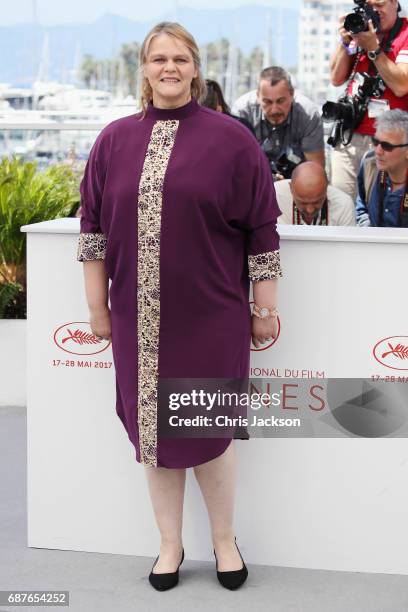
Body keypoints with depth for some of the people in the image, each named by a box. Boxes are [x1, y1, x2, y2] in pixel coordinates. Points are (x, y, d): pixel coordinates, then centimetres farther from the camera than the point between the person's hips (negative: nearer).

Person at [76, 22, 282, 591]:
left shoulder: (230, 139, -2)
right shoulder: (115, 140, 6)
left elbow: (262, 230, -1)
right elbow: (95, 227, 7)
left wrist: (265, 309, -1)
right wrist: (98, 307, 4)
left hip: (210, 317, -3)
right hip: (139, 317, 3)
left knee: (209, 428, 5)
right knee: (153, 429, 10)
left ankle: (224, 540, 27)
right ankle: (170, 544, 27)